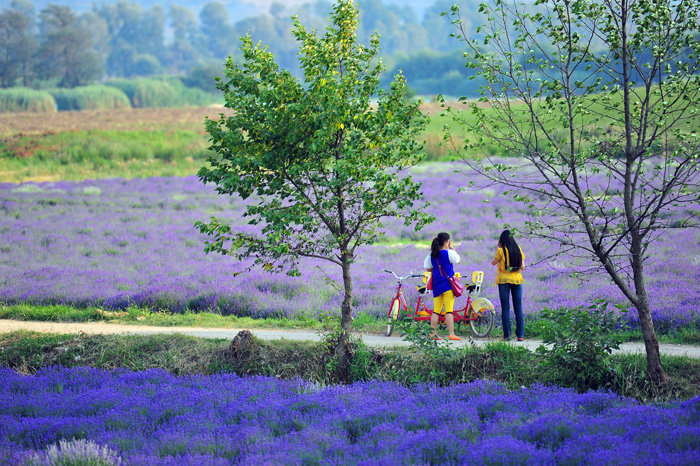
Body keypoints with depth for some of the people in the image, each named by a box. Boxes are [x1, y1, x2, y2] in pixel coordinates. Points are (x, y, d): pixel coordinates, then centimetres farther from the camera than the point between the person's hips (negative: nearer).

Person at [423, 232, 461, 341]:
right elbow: (457, 260, 7)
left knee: (436, 311, 9)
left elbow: (428, 269, 10)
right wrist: (452, 248, 11)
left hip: (436, 285, 5)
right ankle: (451, 334, -8)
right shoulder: (449, 253, -10)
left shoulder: (431, 255, 5)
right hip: (448, 284, -5)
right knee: (449, 310, -6)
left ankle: (434, 333, 9)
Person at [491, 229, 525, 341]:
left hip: (504, 279, -3)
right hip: (517, 279, 3)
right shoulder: (518, 249, 3)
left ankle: (507, 335, -3)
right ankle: (520, 335, 1)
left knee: (505, 308, 1)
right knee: (518, 308, 5)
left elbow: (493, 262, 4)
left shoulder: (501, 250, -7)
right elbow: (522, 266, 5)